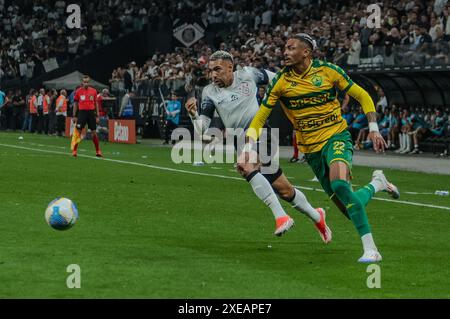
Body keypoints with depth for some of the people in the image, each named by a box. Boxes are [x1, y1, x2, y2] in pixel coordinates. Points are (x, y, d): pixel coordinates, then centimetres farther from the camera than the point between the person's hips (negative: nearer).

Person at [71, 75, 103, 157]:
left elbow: (96, 104, 11)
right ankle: (74, 151, 0)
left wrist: (97, 116, 7)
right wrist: (74, 116, 3)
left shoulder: (93, 91, 6)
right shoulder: (78, 91, 3)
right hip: (82, 112, -1)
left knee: (94, 132, 3)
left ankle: (98, 151, 11)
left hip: (91, 113, 1)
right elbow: (75, 104, 7)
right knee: (78, 131, -6)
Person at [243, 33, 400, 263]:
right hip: (311, 149, 3)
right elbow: (260, 116, 2)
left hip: (336, 137, -3)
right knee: (349, 209, -1)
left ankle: (370, 249, -29)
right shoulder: (282, 81, -2)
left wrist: (373, 128, -6)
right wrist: (248, 147, -12)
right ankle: (376, 183, 34)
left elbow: (362, 96, 4)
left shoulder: (328, 71, -6)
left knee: (339, 184, -33)